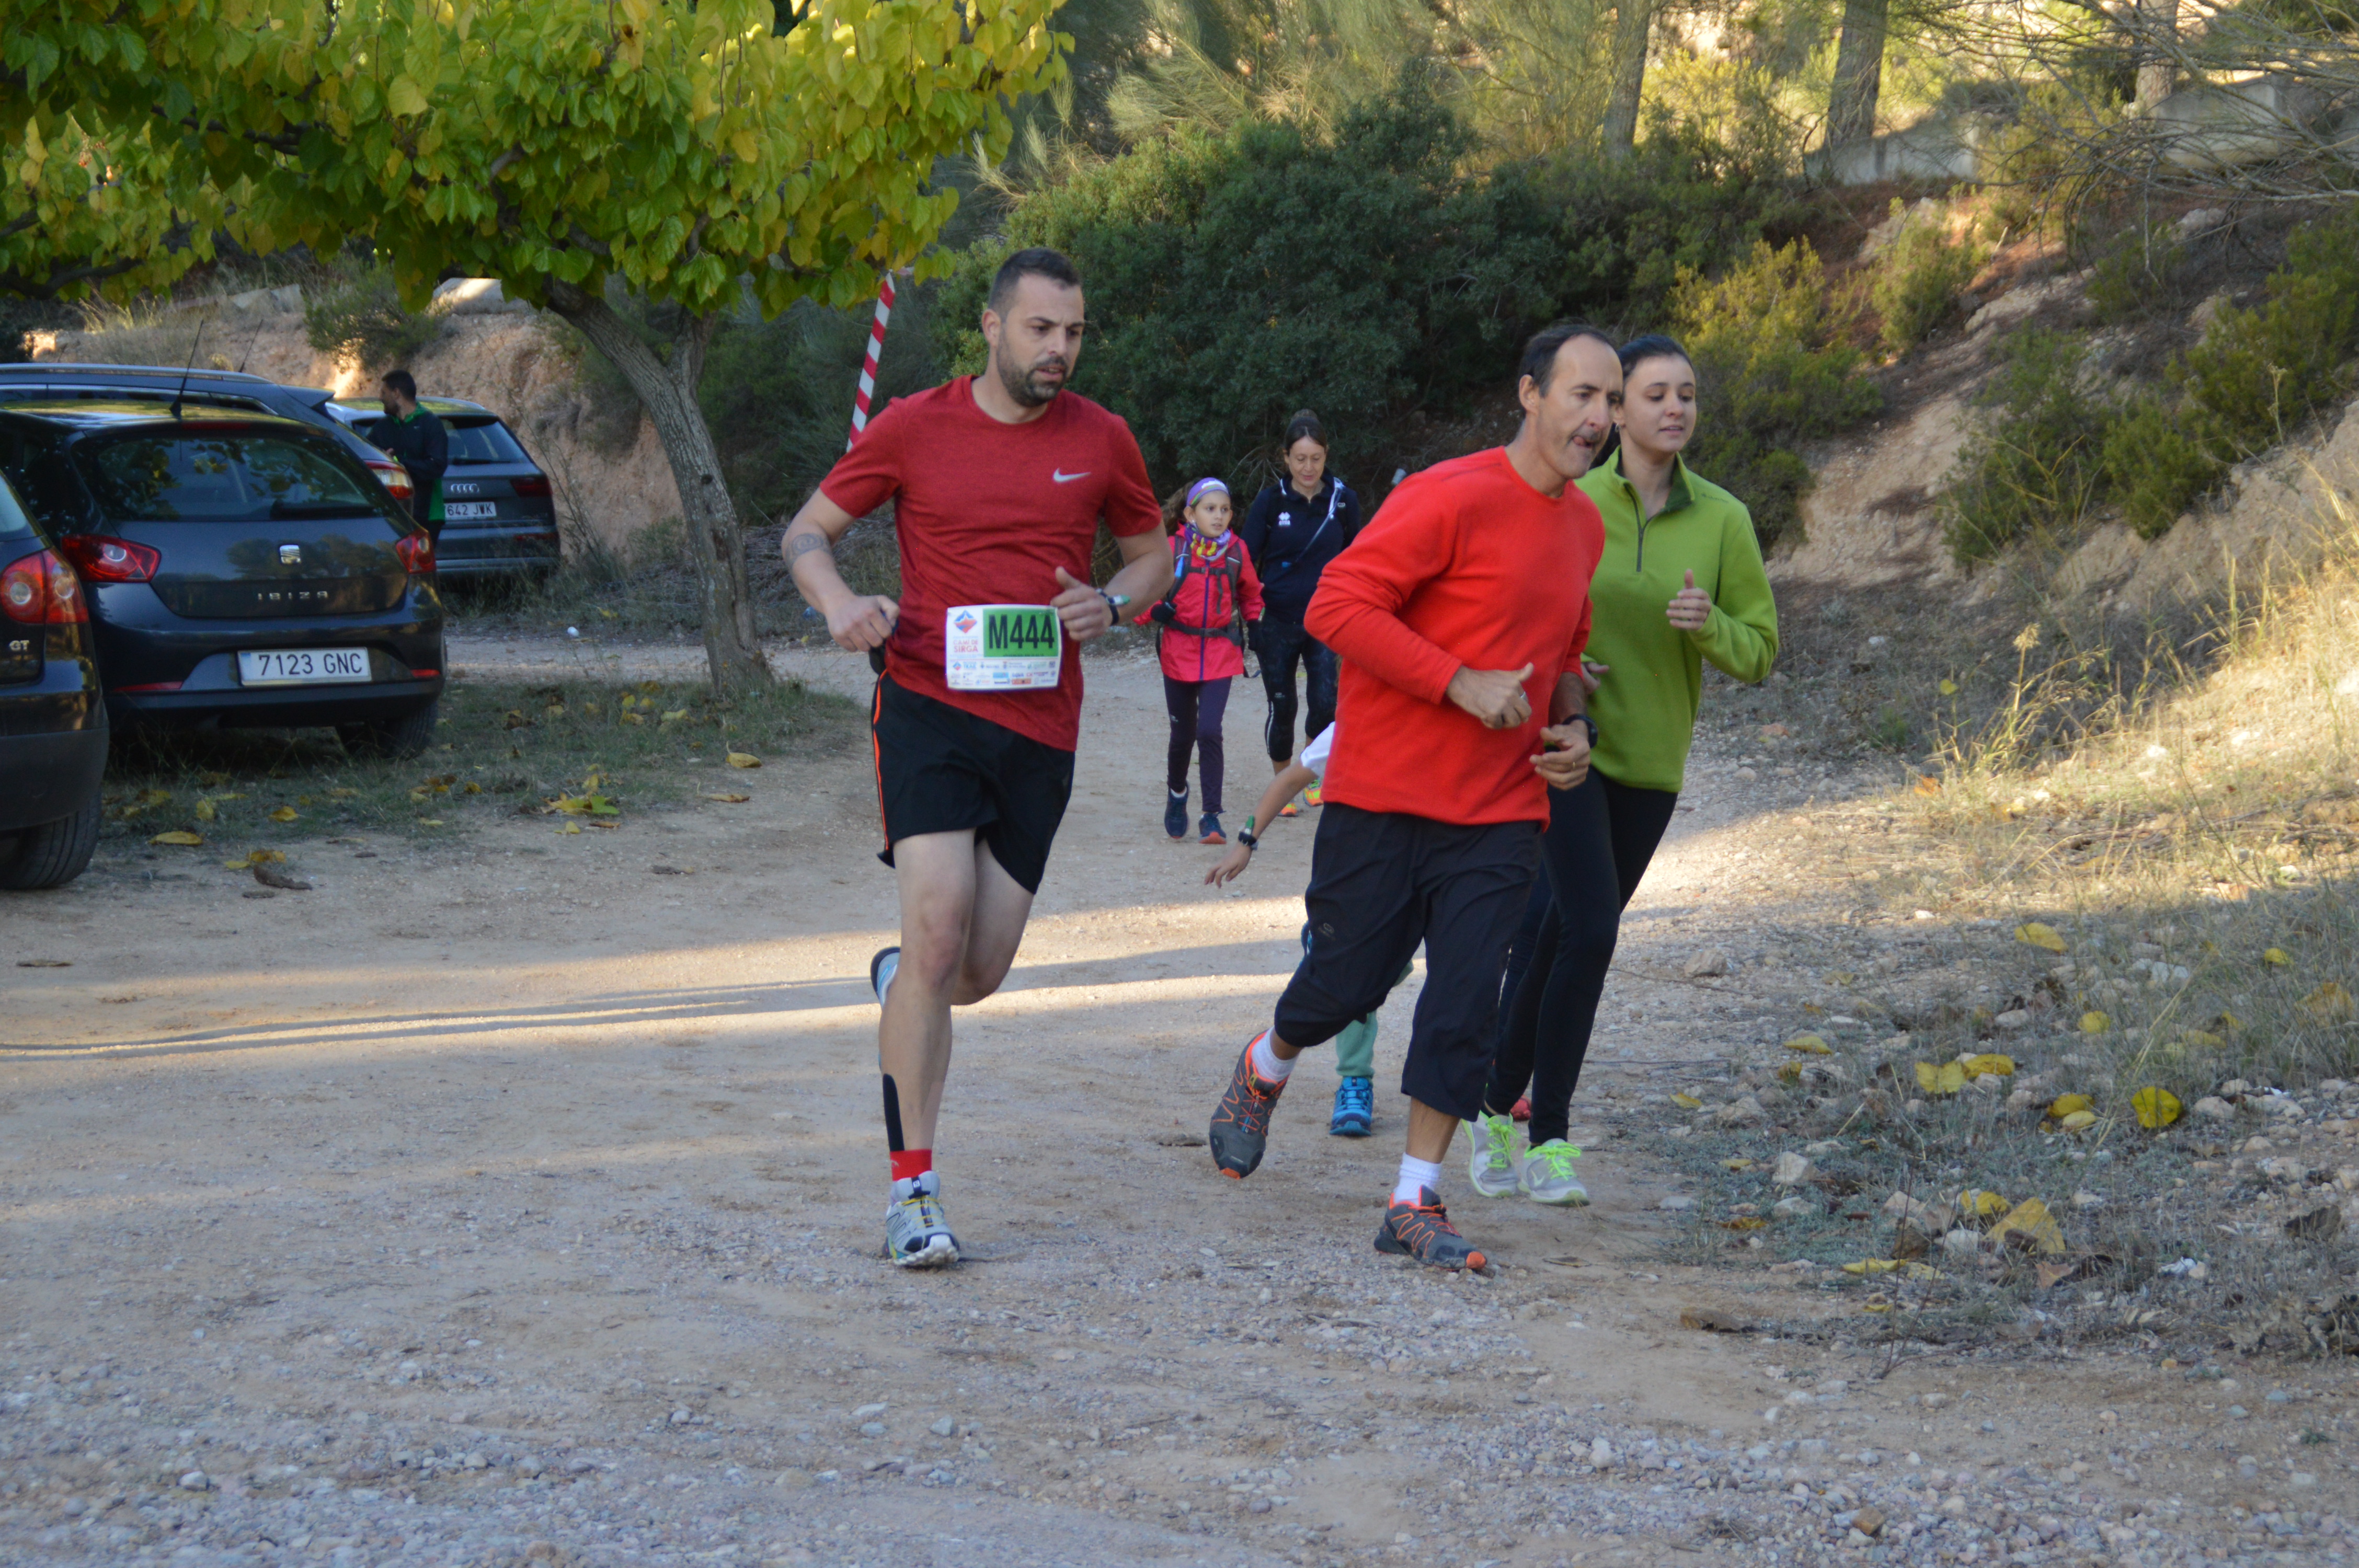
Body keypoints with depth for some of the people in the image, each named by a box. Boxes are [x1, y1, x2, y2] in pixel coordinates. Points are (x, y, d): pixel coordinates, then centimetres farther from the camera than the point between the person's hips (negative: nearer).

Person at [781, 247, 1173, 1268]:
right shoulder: (914, 428, 1)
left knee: (979, 972, 3)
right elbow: (809, 531, 9)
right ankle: (912, 1186, -9)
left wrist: (1111, 603, -3)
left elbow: (1152, 557, 20)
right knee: (938, 926, -17)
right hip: (930, 705, -3)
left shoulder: (1101, 441, 7)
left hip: (1041, 727, 3)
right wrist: (840, 604, -12)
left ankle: (900, 980, 42)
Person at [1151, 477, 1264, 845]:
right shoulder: (1172, 549, -6)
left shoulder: (1236, 552, 1)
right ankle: (1176, 794, 40)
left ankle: (1212, 817, -10)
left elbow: (1250, 591, 19)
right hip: (1179, 652, 0)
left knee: (1210, 732, -14)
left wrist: (1254, 622, 6)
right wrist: (1155, 610, -17)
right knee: (1183, 735, 10)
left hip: (1221, 654, 0)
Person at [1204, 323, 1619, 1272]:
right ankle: (1263, 1071, 40)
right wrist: (1463, 684, -22)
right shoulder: (1451, 499, -15)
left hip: (1500, 812, 5)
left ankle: (1416, 1205, 1)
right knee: (1349, 979, 7)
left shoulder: (1584, 526, 11)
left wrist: (1570, 724, 8)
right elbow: (1338, 605, -19)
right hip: (1385, 795, -5)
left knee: (1467, 999, -5)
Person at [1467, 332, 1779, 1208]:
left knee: (1564, 938, 10)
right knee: (1590, 929, -18)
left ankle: (1499, 1110, 28)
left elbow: (1760, 652, 1)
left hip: (1650, 764, 3)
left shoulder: (1723, 521, -1)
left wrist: (1709, 627, -21)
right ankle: (1548, 1139, -8)